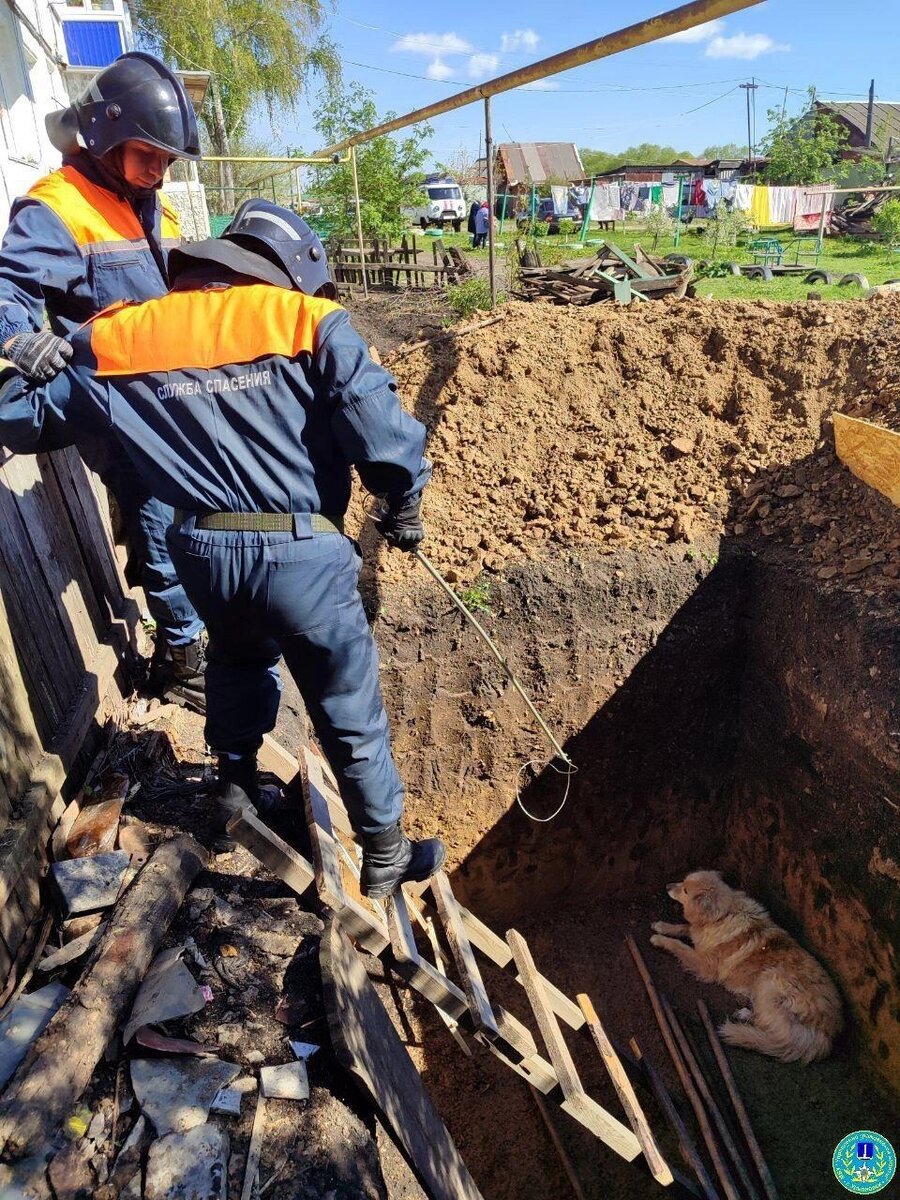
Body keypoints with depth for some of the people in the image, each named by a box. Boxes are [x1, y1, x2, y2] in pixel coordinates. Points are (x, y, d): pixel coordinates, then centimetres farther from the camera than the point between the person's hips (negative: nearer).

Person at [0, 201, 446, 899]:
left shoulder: (117, 338, 7)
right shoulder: (311, 323, -5)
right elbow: (383, 436, -13)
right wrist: (403, 508, 5)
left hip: (202, 552, 4)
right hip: (302, 551, -3)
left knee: (239, 663, 35)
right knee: (350, 713, 15)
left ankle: (236, 787, 52)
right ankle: (387, 856, 32)